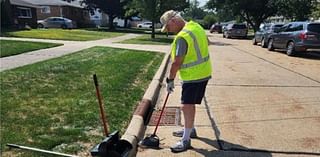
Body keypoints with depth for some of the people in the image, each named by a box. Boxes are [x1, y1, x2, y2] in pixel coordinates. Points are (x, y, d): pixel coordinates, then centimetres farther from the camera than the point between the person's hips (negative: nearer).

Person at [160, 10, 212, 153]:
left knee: (187, 105, -7)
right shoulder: (195, 26, 8)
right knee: (189, 104, 20)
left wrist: (170, 80, -12)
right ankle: (190, 129, 35)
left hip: (194, 76, -10)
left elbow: (176, 62, -23)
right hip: (202, 72, 10)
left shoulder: (182, 36, -23)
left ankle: (186, 140, 1)